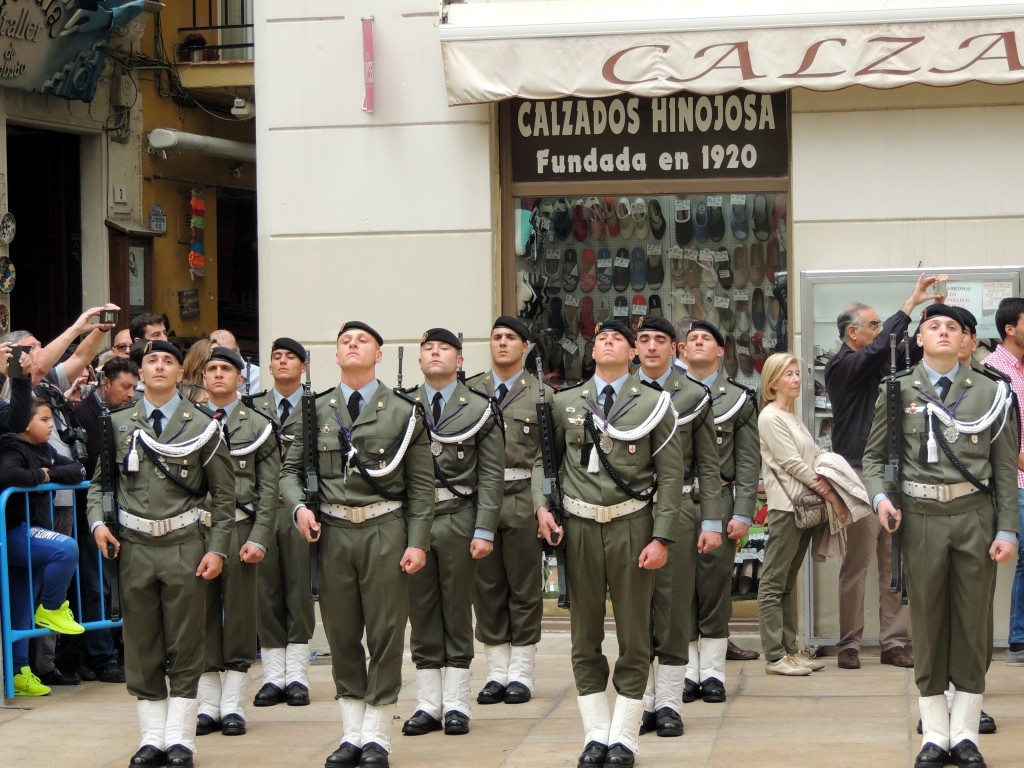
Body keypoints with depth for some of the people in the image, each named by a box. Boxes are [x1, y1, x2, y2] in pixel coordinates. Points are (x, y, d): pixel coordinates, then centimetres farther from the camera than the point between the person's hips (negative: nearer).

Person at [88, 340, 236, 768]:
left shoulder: (203, 426, 2)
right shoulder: (117, 424, 8)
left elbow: (223, 495, 3)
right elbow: (99, 480, 13)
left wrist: (217, 549, -4)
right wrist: (98, 522, -4)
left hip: (183, 547, -2)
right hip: (134, 547, 2)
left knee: (184, 649, 2)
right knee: (141, 648, 5)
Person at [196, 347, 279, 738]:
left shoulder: (258, 426, 5)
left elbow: (269, 490, 2)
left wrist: (258, 539, -7)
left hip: (239, 529, -1)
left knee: (239, 615, 2)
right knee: (202, 616, 4)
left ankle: (233, 706, 8)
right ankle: (208, 706, 10)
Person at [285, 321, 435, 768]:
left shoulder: (403, 413, 4)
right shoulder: (316, 411, 10)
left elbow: (421, 485, 2)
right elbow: (291, 469, 13)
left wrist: (418, 542, -6)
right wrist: (299, 506, -7)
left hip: (384, 530, -2)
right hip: (332, 530, 2)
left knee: (385, 634, 0)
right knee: (341, 635, 6)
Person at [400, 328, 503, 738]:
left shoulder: (479, 410, 3)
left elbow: (491, 476, -1)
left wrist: (484, 530, -8)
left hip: (458, 520, -2)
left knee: (457, 612, 3)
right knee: (422, 612, 5)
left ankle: (456, 704, 9)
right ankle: (427, 703, 12)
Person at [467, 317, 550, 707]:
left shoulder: (541, 395, 4)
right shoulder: (469, 391, 10)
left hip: (523, 498, -2)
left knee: (525, 587, 2)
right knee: (487, 587, 5)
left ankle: (521, 674, 8)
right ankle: (496, 673, 13)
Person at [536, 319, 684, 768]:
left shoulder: (654, 404, 2)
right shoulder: (565, 403, 9)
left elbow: (670, 476, -1)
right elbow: (544, 457, 16)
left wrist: (662, 538, -8)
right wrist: (542, 506, -1)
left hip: (631, 527, -2)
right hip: (579, 526, 2)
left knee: (634, 637, 2)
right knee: (585, 638, 6)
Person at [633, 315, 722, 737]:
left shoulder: (694, 396, 4)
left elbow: (708, 467, 4)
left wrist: (712, 522, -3)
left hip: (677, 508, -1)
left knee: (673, 607, 1)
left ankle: (669, 703, 8)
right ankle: (641, 702, 12)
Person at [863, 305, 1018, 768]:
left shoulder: (991, 392, 4)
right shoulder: (897, 392, 5)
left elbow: (1005, 467, 2)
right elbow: (874, 455, 10)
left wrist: (1008, 530, -3)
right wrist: (881, 497, -9)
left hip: (976, 516, 0)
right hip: (921, 517, 0)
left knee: (973, 623, 5)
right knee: (927, 623, 5)